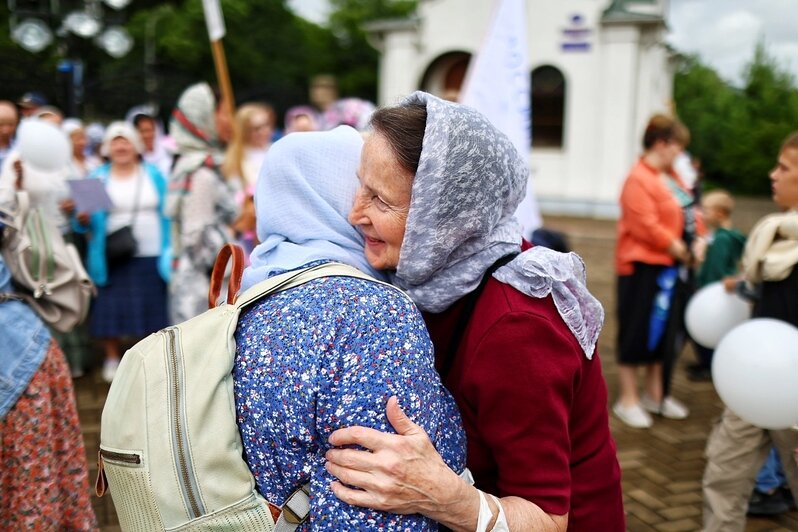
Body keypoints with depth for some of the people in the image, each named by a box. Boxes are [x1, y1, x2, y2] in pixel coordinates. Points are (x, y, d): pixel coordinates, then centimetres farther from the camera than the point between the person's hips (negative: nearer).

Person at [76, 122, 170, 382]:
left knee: (150, 310, 3)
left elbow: (166, 214, 6)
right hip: (111, 258, 0)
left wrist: (169, 251, -2)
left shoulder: (154, 175, 8)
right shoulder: (98, 178, 6)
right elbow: (87, 222, 3)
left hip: (150, 256, 0)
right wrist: (83, 220, -20)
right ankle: (112, 359, 14)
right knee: (111, 309, -1)